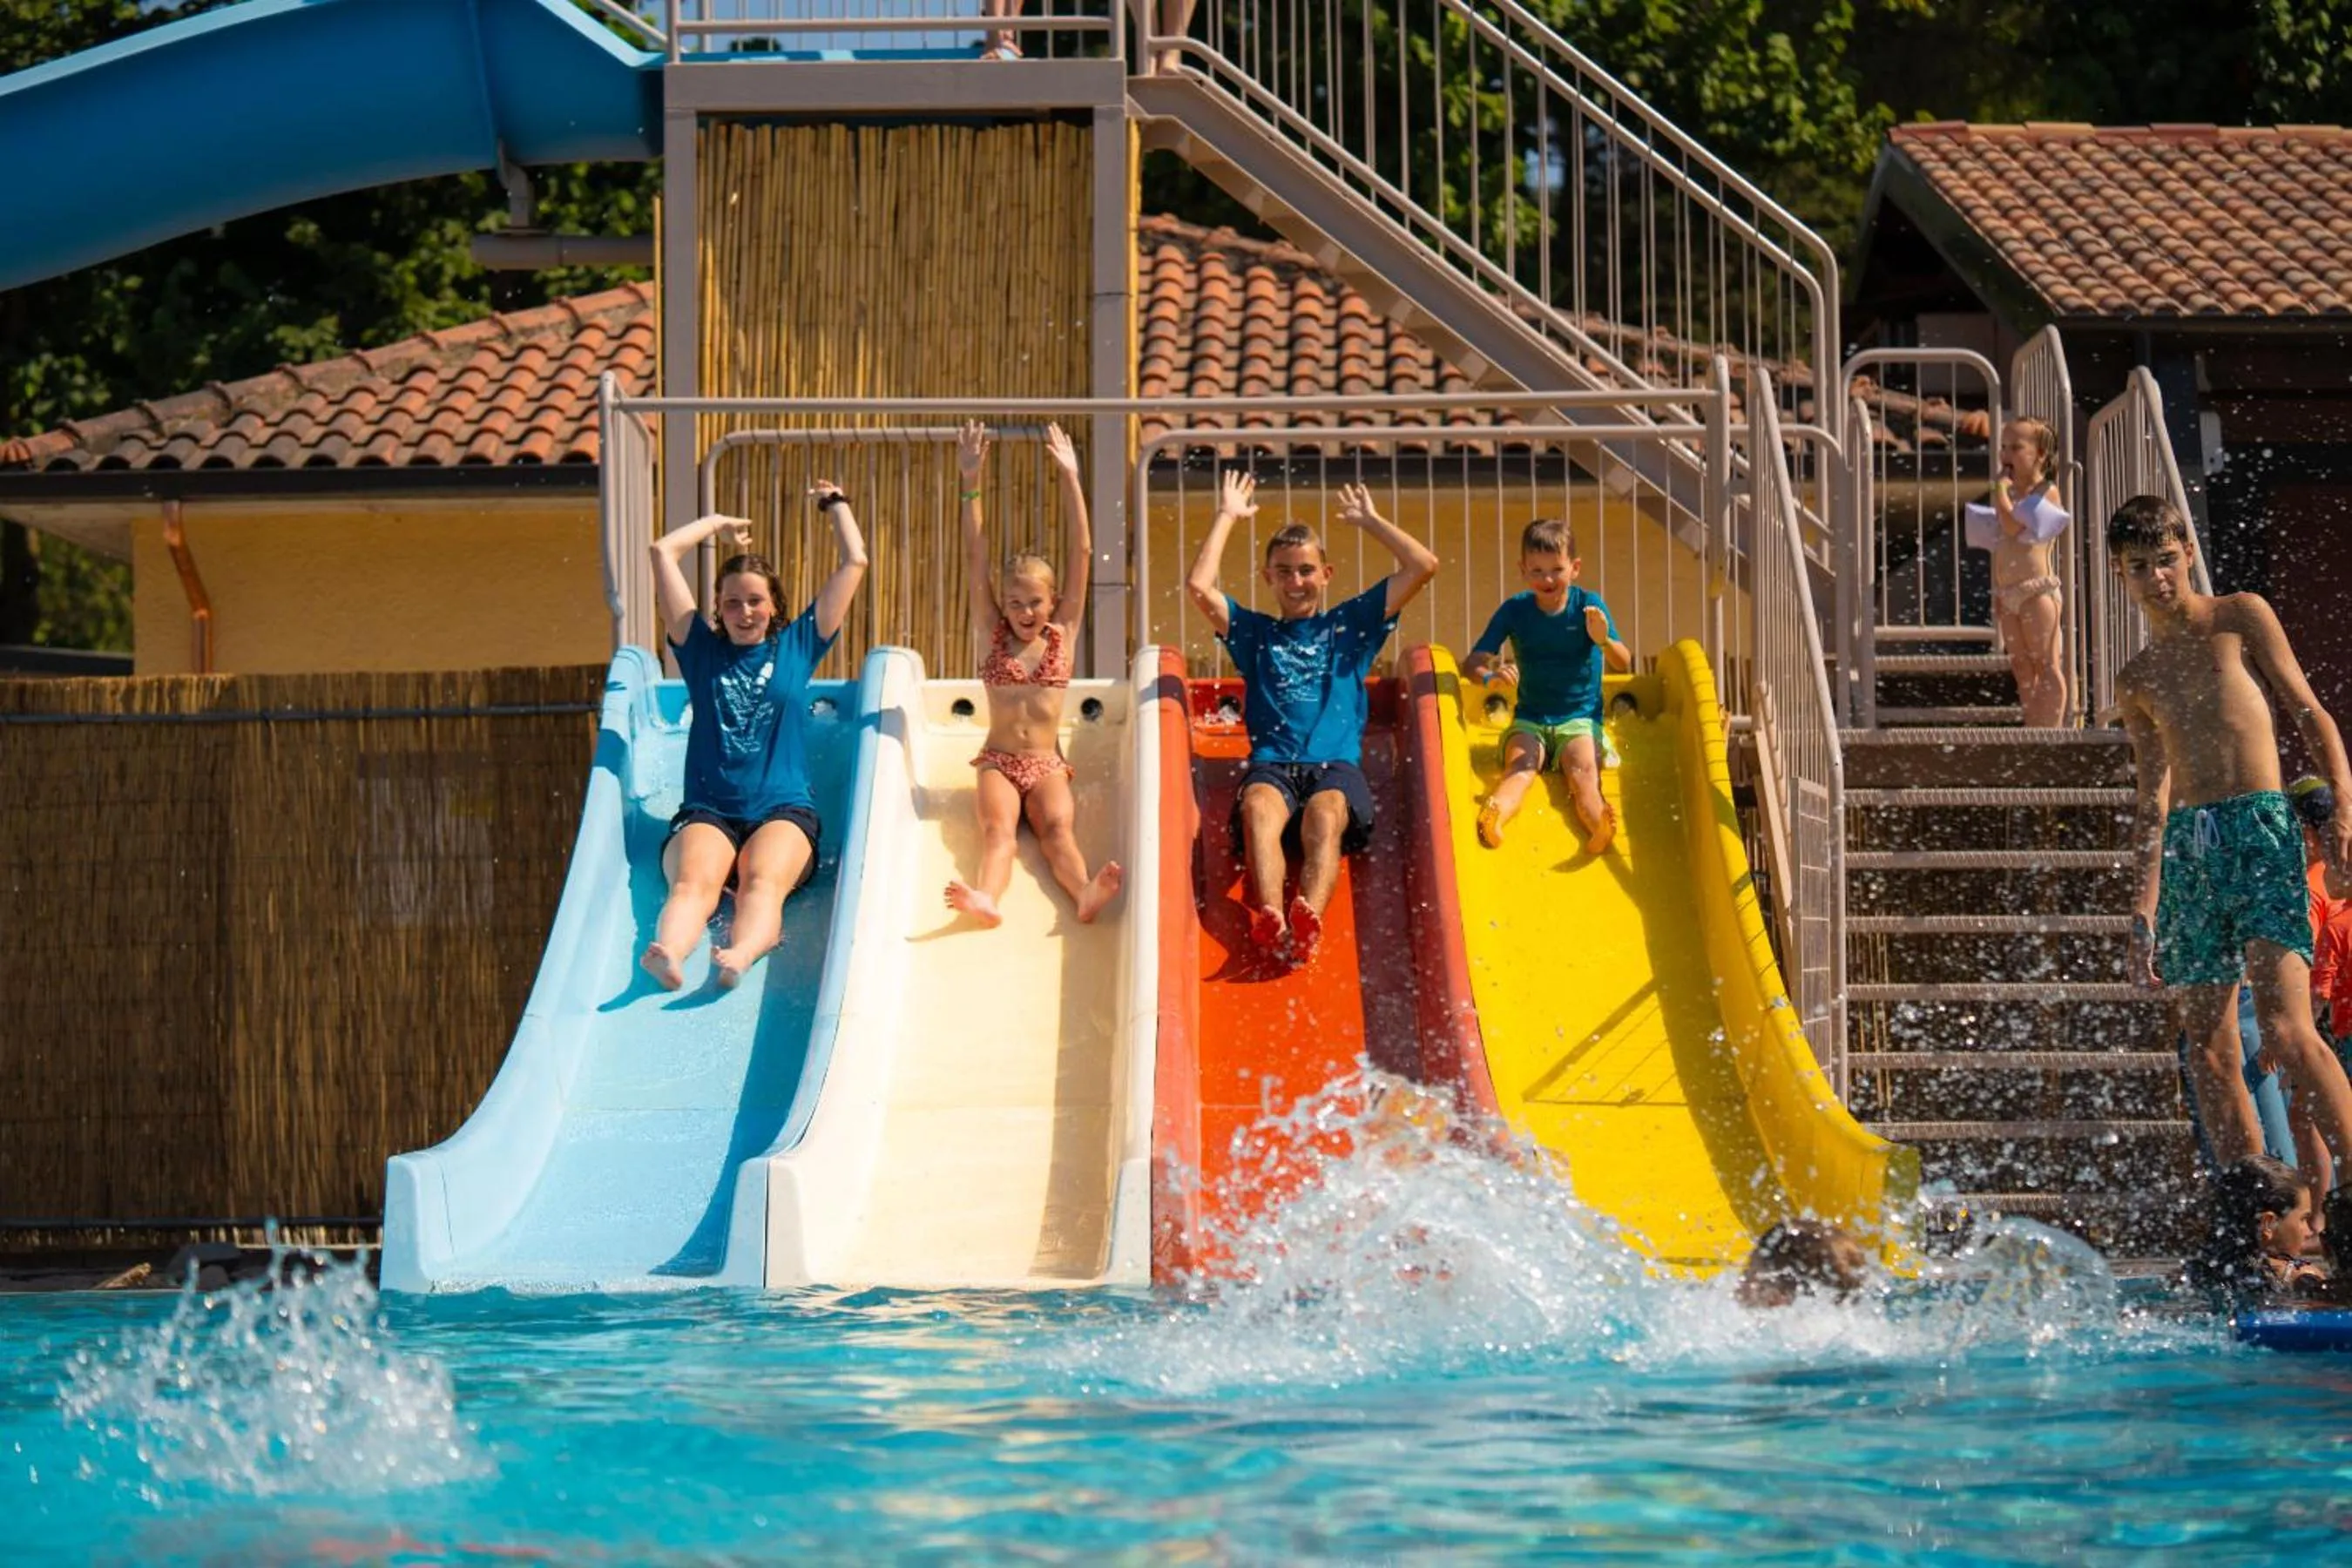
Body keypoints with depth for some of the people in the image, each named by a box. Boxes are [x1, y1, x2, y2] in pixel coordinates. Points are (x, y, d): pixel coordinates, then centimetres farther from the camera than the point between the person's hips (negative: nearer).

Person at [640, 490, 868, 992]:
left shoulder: (798, 645, 20)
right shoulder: (703, 648, 19)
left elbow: (855, 561, 22)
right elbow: (663, 552, 20)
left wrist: (834, 502, 34)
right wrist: (719, 524, 34)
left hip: (784, 812, 0)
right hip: (707, 813, 0)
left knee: (763, 882, -35)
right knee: (694, 881, -34)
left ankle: (740, 955, -67)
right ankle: (668, 955, -66)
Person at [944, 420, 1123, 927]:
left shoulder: (1063, 634, 10)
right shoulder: (993, 635, 10)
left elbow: (1082, 553, 5)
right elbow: (975, 559, 3)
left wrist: (1069, 478, 0)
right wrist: (970, 483, -4)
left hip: (1048, 765, 0)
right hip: (997, 762, 0)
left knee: (1058, 828, -27)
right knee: (998, 828, -28)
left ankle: (1085, 894, -56)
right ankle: (986, 898, -58)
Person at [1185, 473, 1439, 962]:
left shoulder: (1349, 626, 26)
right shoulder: (1255, 633, 27)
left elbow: (1423, 566, 20)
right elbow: (1199, 586, 11)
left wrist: (1370, 521, 26)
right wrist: (1227, 517, 19)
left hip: (1337, 765, 0)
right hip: (1272, 766, 0)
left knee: (1325, 815, -36)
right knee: (1259, 808, -37)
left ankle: (1307, 921, -63)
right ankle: (1270, 919, -62)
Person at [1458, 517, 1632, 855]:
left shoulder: (1588, 605, -2)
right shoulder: (1514, 610, 1)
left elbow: (1623, 664, -10)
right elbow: (1472, 663, -2)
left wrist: (1604, 641, -33)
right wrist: (1490, 676, -27)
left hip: (1580, 719, 0)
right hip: (1529, 721, 0)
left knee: (1582, 768, -29)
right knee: (1521, 766, -29)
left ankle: (1598, 826, -59)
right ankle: (1494, 816, -60)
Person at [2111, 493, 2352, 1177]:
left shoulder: (2239, 618, 8)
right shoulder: (2136, 681, 18)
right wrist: (2145, 907, 10)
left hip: (2260, 826, -5)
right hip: (2186, 847, 5)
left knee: (2285, 1030, -20)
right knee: (2209, 1050, 0)